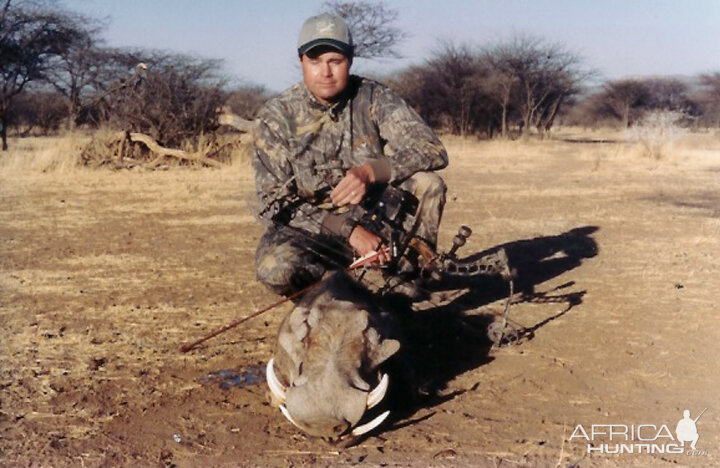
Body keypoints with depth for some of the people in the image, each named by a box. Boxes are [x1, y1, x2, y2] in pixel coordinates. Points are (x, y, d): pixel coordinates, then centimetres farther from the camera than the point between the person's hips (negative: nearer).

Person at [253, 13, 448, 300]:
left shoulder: (373, 98, -6)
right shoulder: (276, 117, -9)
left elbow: (432, 151, -15)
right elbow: (275, 202, -14)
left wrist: (370, 172, -33)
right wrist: (348, 230, -25)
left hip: (374, 218, 2)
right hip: (310, 228, -1)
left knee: (427, 182, -21)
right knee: (276, 268, -34)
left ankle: (405, 281, -10)